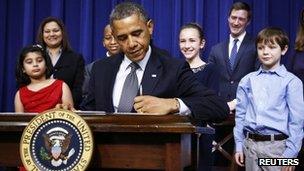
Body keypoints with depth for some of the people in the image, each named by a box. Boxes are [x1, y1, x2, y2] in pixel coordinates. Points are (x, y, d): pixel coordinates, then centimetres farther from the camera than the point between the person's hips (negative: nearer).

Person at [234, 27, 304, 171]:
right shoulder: (247, 81, 8)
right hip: (250, 144, 3)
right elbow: (240, 115, 11)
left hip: (277, 146, -3)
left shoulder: (292, 82, -3)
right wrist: (239, 145, 8)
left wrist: (290, 153, -10)